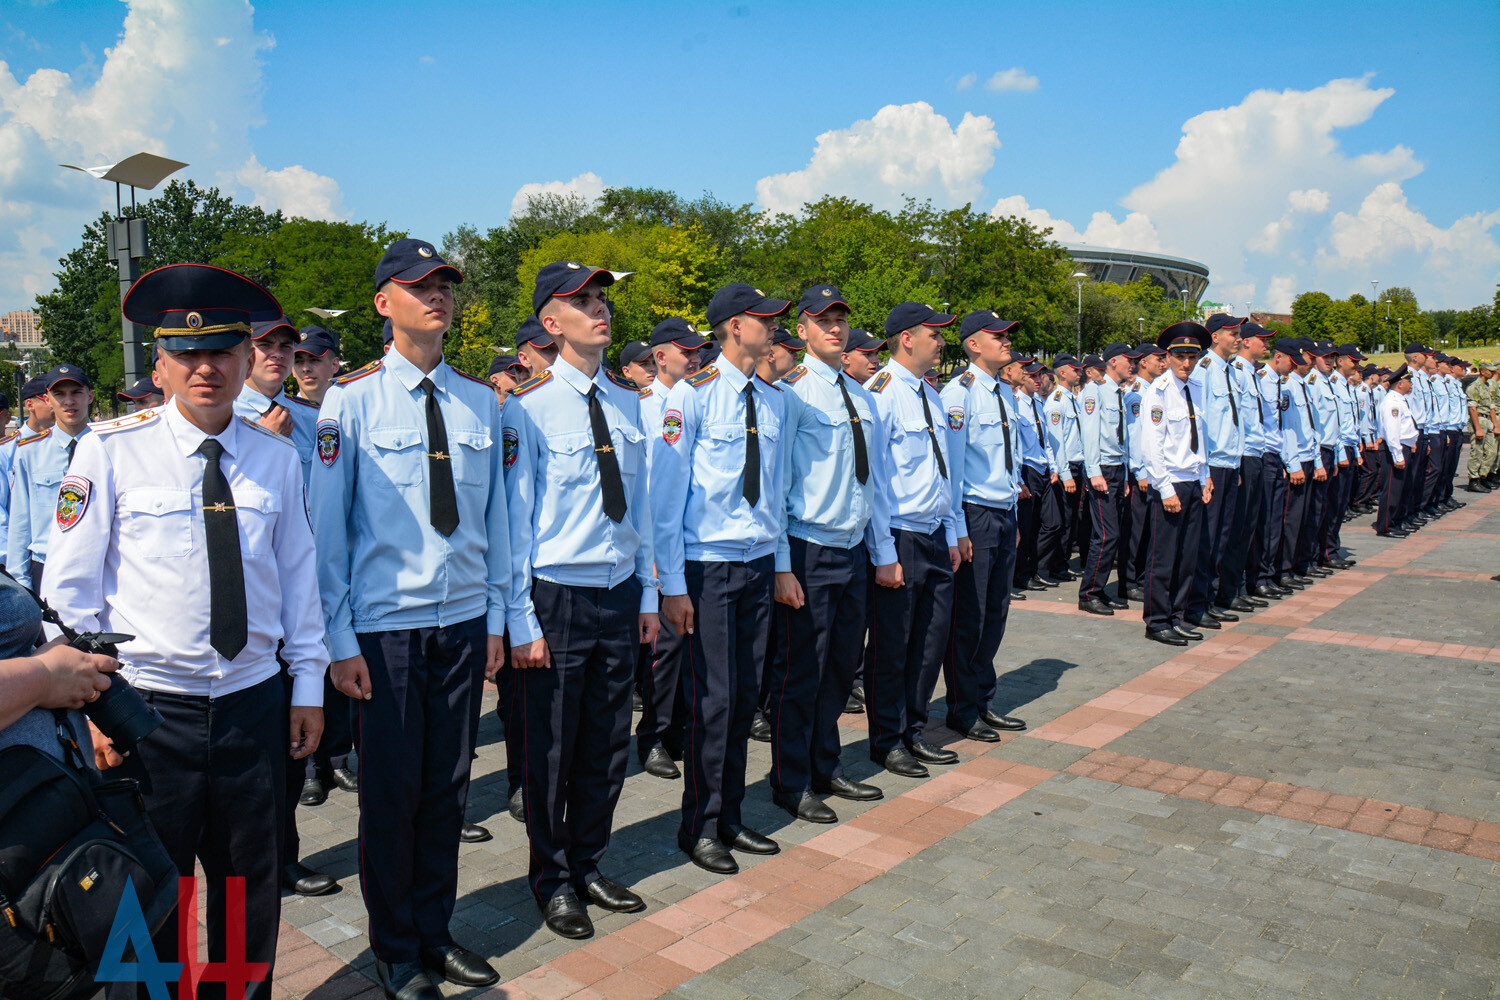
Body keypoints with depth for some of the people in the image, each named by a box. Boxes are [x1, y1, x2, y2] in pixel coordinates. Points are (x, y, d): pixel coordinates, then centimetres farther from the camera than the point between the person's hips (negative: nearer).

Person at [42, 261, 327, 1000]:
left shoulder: (278, 459, 2)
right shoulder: (109, 450, -6)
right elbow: (69, 588, -2)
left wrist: (308, 688, 7)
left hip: (254, 705, 3)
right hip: (145, 709, -2)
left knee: (251, 891, 16)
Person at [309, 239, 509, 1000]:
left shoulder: (479, 400, 6)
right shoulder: (353, 398, -4)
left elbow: (494, 515, 9)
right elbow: (326, 525, -4)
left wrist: (495, 616, 7)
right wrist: (339, 639, -7)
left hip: (463, 623, 3)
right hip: (385, 627, -3)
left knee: (448, 787, 12)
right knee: (391, 790, 6)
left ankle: (434, 933, 31)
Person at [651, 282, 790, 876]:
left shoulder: (772, 399, 10)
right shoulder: (693, 394, -9)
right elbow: (667, 491, -9)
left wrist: (779, 560, 14)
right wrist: (672, 583, -11)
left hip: (759, 563, 6)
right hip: (708, 565, -6)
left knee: (745, 695, 11)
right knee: (713, 698, -1)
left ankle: (730, 819, 26)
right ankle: (700, 827, 17)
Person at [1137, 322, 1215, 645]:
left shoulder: (1194, 391, 11)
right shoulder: (1159, 392, -10)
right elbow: (1151, 446, -14)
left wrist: (1204, 478, 12)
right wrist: (1166, 490, -16)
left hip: (1194, 484, 7)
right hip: (1170, 485, -7)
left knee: (1187, 555, 11)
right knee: (1164, 557, -2)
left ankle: (1177, 617, 22)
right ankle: (1157, 623, 8)